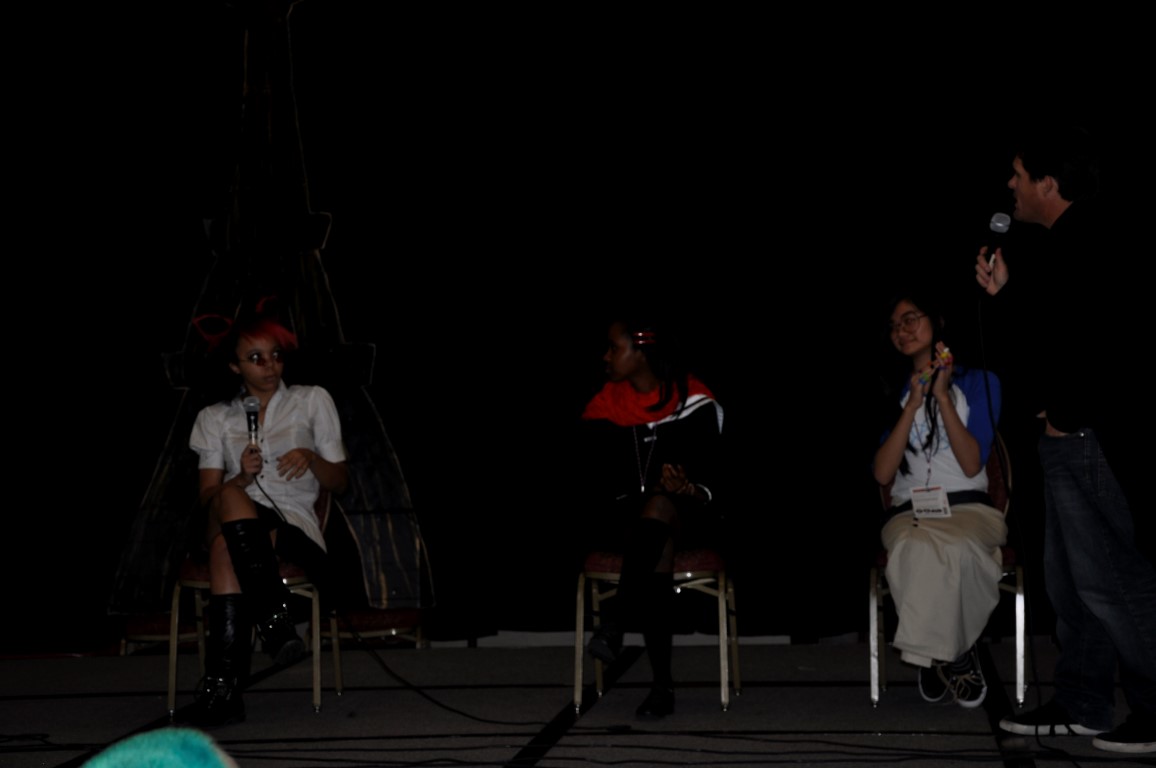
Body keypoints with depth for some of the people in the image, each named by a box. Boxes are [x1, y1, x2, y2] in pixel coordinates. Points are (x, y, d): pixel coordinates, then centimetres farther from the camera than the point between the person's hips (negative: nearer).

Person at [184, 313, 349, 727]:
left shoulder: (312, 401, 17)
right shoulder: (215, 417, 21)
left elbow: (340, 481, 13)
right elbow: (208, 495, 9)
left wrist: (311, 459, -9)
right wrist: (242, 478, -13)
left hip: (294, 524, -1)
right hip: (231, 519, 1)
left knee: (227, 546, -37)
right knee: (231, 500, -38)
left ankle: (222, 683, -44)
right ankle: (275, 619, -48)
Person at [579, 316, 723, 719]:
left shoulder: (693, 402, -4)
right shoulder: (605, 405, 4)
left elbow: (710, 479, -7)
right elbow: (598, 482, 1)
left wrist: (689, 491, -30)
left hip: (687, 517, -1)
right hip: (625, 520, 1)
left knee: (659, 505, -37)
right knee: (659, 544, -33)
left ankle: (616, 617, -43)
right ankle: (662, 685, -34)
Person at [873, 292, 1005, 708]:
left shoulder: (978, 381, 9)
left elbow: (972, 465, -5)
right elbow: (882, 474, 0)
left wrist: (943, 397, -10)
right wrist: (913, 405, -6)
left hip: (968, 506, -1)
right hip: (909, 511, 1)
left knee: (954, 549, -39)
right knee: (914, 550, -38)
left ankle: (937, 656, -15)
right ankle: (955, 656, -19)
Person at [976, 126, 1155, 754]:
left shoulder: (1092, 247, -16)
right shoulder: (1069, 245, 15)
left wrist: (1066, 411, -17)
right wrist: (1006, 290, 18)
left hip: (1092, 438, -11)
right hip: (1069, 436, 11)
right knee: (1069, 577, 14)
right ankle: (1082, 706, 22)